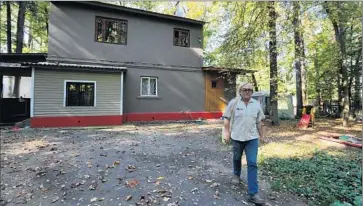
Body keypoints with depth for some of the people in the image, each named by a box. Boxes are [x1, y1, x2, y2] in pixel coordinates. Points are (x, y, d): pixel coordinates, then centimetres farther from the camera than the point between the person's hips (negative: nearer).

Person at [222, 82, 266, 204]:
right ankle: (236, 175, 50)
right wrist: (227, 132, -9)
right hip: (237, 137, -1)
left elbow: (259, 121, 10)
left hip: (252, 138, 2)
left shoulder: (256, 104, 3)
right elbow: (227, 118, -4)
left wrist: (261, 135, 12)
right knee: (237, 158, 20)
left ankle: (253, 193, 2)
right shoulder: (233, 102, -7)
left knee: (252, 164, -4)